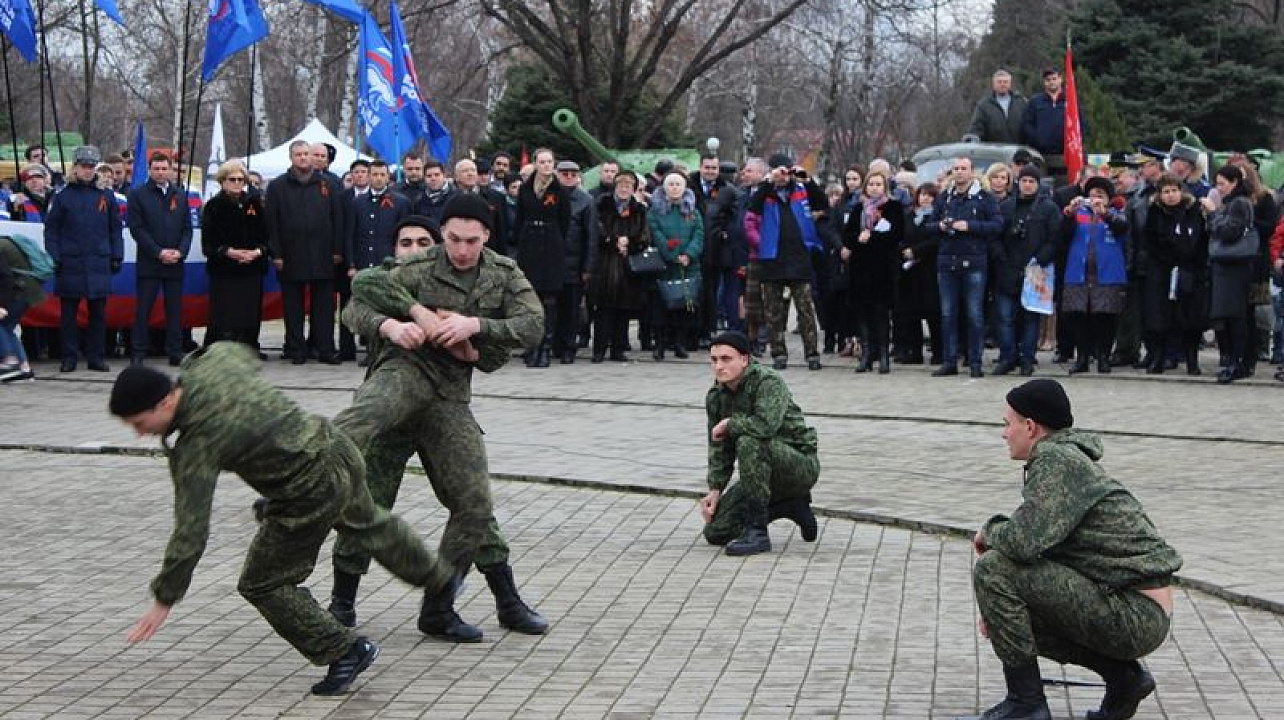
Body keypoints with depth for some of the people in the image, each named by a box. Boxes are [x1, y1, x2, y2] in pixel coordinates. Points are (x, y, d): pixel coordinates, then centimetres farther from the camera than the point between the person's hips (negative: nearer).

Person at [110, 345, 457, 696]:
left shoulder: (195, 445, -26)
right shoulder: (211, 359, -7)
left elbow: (191, 530, -24)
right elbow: (245, 356, 20)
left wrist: (165, 601, -17)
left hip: (312, 493, -9)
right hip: (335, 447, 9)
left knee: (261, 585, 4)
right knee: (367, 524, 36)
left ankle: (344, 652, 12)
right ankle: (439, 578, 60)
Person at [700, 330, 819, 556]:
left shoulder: (769, 381, -20)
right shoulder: (715, 396, 3)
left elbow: (766, 424, -39)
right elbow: (719, 448, 7)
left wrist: (728, 424, -22)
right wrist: (715, 489, -6)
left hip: (801, 464, -8)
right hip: (764, 473, 8)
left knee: (748, 443, -36)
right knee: (715, 532, -2)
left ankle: (756, 532, -28)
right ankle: (791, 504, 15)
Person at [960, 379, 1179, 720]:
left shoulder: (1056, 460, -14)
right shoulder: (1069, 458, 18)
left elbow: (1025, 541, -27)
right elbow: (1040, 544, 23)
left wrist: (990, 531, -4)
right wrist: (1000, 608, 11)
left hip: (1135, 615, -10)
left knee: (992, 568, -16)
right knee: (1020, 615, 25)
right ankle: (1123, 674, 16)